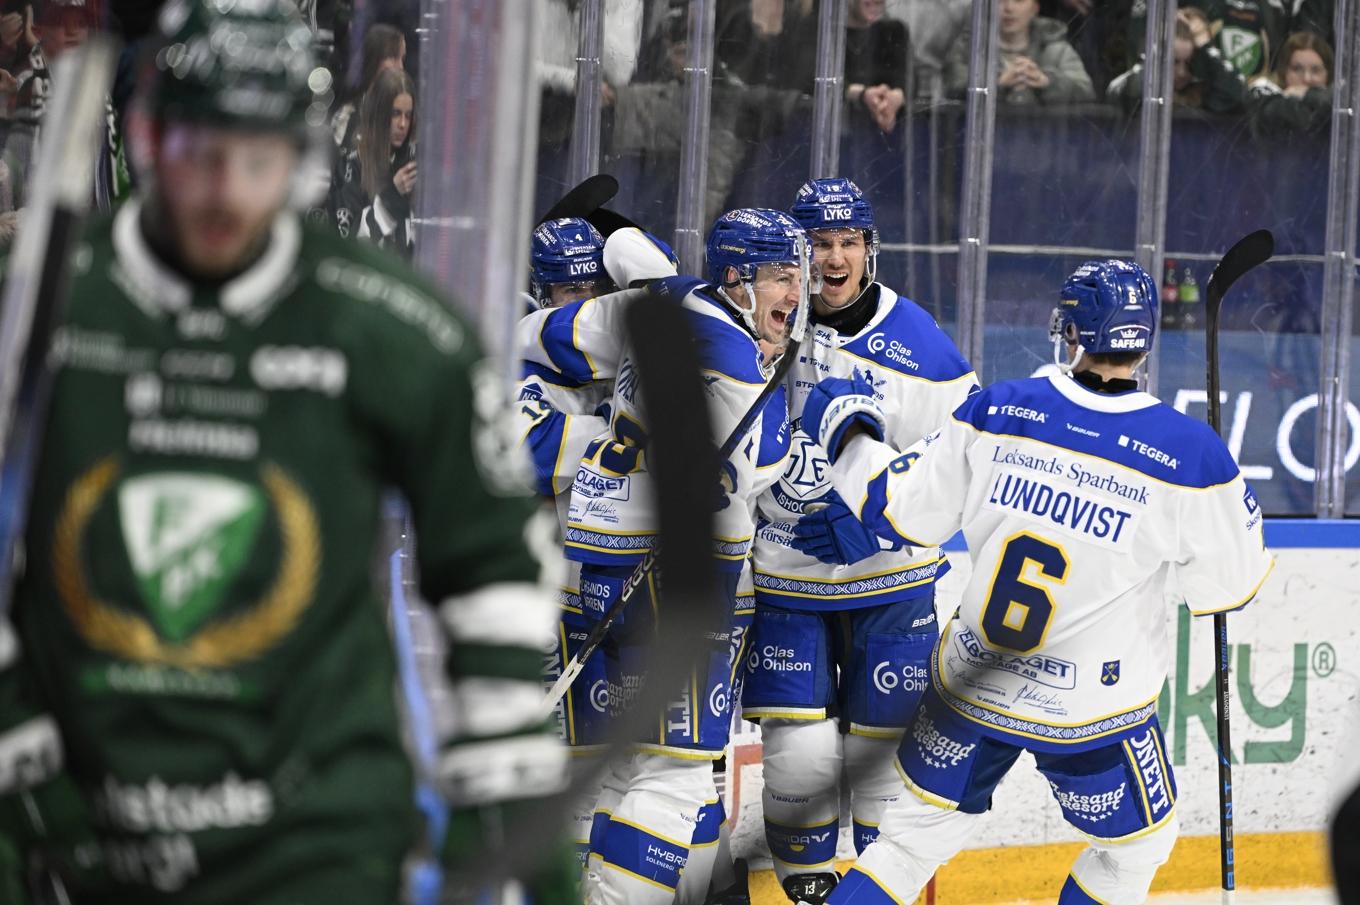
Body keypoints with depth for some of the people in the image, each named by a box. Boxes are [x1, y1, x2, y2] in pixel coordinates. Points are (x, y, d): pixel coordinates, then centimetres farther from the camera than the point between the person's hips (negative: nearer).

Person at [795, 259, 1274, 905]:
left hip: (971, 686, 3)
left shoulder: (997, 411, -11)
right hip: (1093, 711, -3)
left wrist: (848, 428, 15)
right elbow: (1229, 586, -5)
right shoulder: (1190, 455, -17)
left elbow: (900, 508, -2)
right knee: (1134, 846, 22)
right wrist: (1238, 514, 15)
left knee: (915, 835, 19)